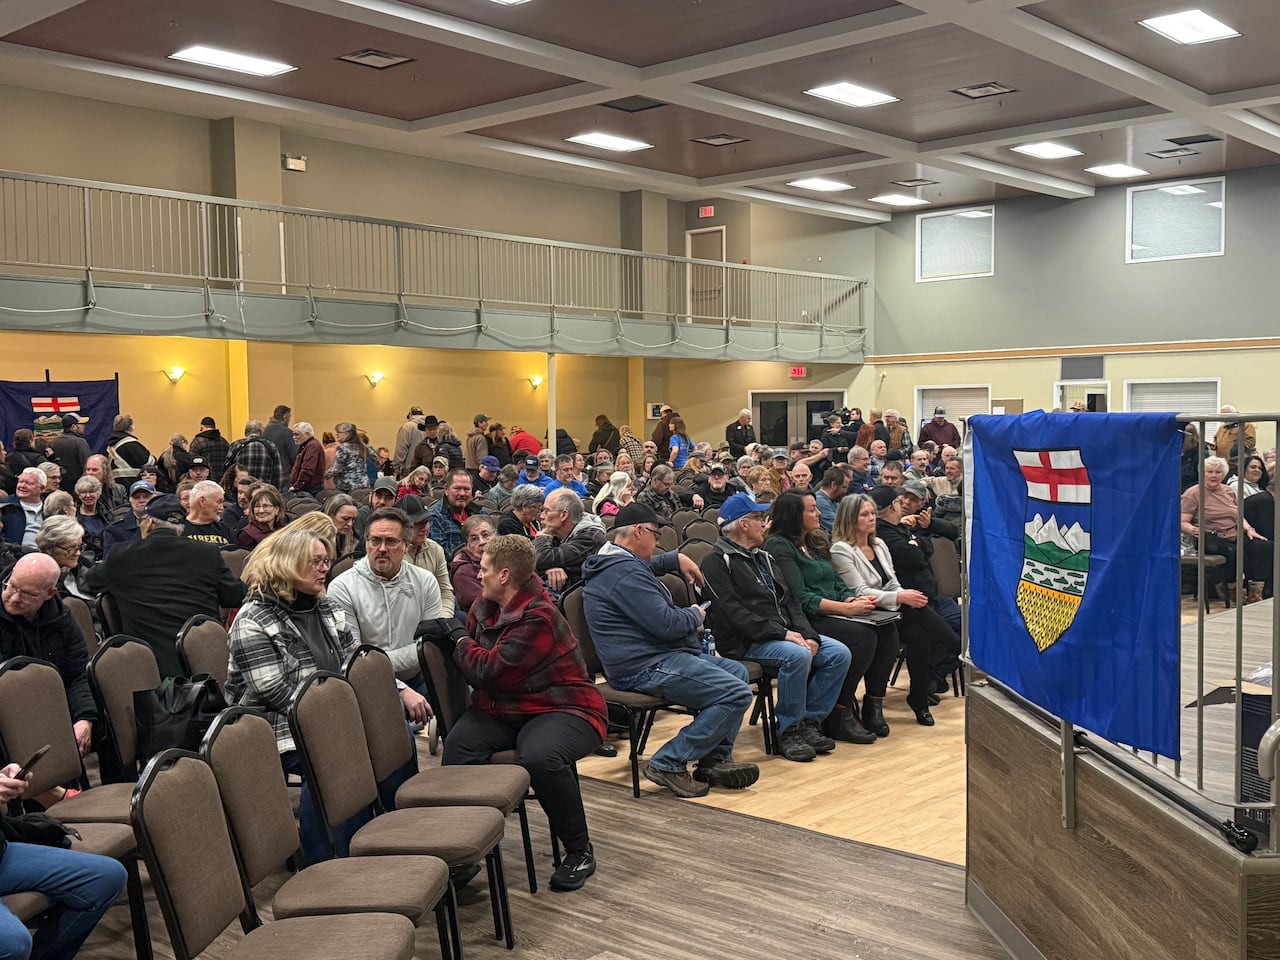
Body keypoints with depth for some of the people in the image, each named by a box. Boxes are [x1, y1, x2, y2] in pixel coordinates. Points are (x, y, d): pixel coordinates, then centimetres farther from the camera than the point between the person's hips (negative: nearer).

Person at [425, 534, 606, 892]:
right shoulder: (486, 605, 7)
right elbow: (470, 643, 24)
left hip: (561, 709, -7)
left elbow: (485, 671, -22)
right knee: (459, 744, -26)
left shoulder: (537, 618, -21)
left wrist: (459, 638, -5)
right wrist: (447, 637, 2)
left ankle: (579, 851, -14)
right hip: (502, 709, 7)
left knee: (540, 757, -39)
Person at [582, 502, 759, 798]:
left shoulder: (616, 563, 16)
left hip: (658, 656, 12)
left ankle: (714, 760, 8)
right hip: (645, 669, -12)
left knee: (736, 671, 17)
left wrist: (677, 558, 25)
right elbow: (666, 623, -23)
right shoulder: (625, 573, -20)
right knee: (737, 694, -21)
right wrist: (695, 615, -2)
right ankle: (669, 764, -13)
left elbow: (647, 564, 42)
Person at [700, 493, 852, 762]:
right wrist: (781, 633, -21)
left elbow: (790, 600, 16)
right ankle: (788, 731, -18)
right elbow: (732, 613, -16)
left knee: (839, 653, -9)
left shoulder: (763, 558, 23)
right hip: (744, 642, -8)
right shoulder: (717, 562, -5)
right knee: (797, 655, -33)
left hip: (786, 633, 8)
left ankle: (809, 722, -3)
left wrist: (807, 634, -3)